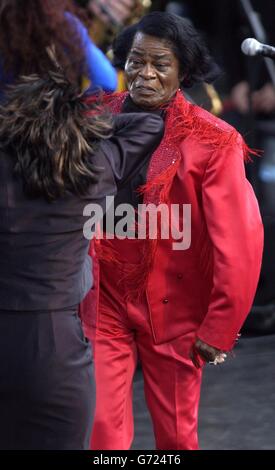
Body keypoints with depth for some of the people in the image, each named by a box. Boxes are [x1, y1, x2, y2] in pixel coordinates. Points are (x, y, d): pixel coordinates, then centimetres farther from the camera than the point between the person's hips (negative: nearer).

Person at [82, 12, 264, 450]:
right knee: (102, 430, -1)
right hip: (105, 302, 2)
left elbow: (240, 243, -11)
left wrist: (219, 329, -8)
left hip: (174, 310, -2)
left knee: (175, 434, 12)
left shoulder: (212, 142, -13)